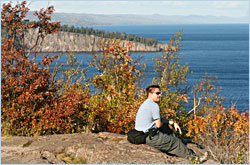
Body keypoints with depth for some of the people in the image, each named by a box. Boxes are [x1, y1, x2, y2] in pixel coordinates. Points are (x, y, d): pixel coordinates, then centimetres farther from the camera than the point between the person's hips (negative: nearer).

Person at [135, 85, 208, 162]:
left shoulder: (145, 104, 16)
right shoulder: (154, 106, -16)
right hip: (151, 137, -10)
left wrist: (173, 123, 17)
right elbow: (158, 125, -16)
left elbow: (160, 119, 23)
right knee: (176, 143, 0)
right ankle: (194, 158, 8)